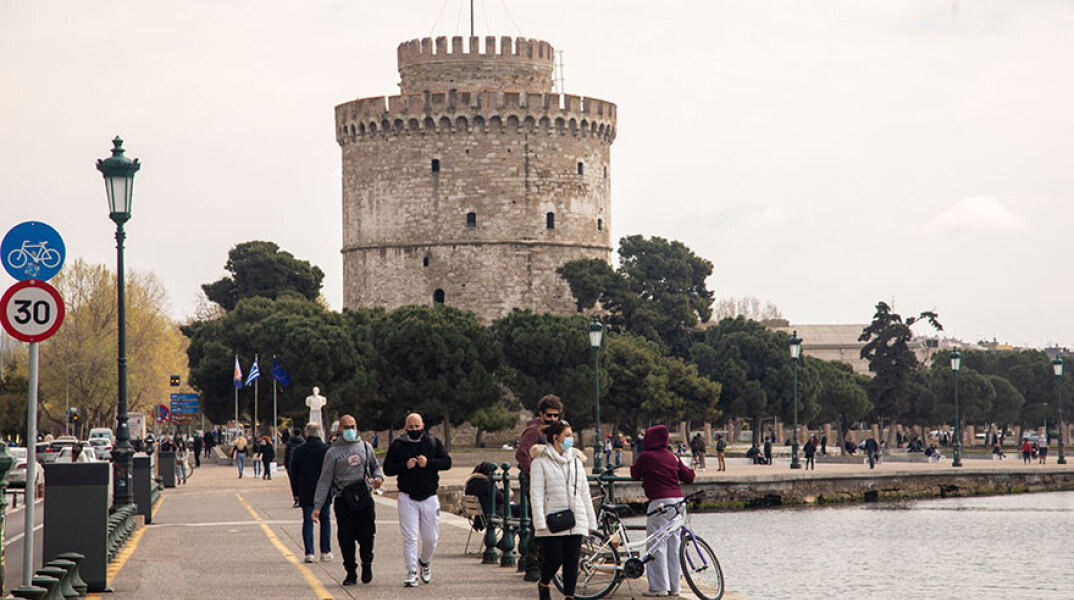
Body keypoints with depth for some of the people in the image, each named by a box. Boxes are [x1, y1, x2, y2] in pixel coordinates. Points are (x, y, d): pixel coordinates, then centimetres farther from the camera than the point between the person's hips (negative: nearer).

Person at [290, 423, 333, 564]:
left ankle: (309, 553, -2)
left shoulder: (299, 451, -1)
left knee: (308, 522, 5)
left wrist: (295, 493, 12)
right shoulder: (327, 449, -5)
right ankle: (325, 552, 10)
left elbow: (294, 474, 4)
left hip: (305, 493, 1)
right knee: (325, 521, 11)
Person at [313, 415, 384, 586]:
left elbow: (376, 466, 25)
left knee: (367, 535, -5)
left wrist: (378, 477, 0)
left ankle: (367, 564, 21)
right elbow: (324, 480, 4)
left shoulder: (365, 447, 13)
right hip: (343, 500, -1)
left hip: (364, 497, 1)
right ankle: (351, 572, 13)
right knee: (346, 538, -2)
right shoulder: (333, 452, 6)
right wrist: (317, 506, -2)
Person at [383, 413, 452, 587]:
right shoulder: (397, 445, 3)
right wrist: (405, 466, -15)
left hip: (429, 497, 1)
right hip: (407, 498, -1)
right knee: (410, 537, -8)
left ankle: (425, 562, 33)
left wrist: (428, 463, -15)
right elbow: (387, 469, 2)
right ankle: (411, 572, -5)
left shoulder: (433, 442, 6)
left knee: (430, 538, 5)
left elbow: (447, 462, 0)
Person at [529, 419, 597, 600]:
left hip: (575, 520, 4)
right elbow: (536, 492, -7)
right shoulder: (541, 461, -1)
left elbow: (584, 492, 17)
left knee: (572, 560, 0)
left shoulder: (576, 459, 15)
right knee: (554, 558, -6)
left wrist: (591, 520, 13)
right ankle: (543, 585, 23)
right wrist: (540, 522, -16)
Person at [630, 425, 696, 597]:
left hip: (660, 503, -6)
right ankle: (674, 586, 13)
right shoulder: (673, 457, 12)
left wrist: (634, 466, 31)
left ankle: (659, 587, -6)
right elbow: (689, 477, 15)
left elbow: (635, 474, 10)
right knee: (673, 545, 10)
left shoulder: (646, 456, -3)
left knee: (656, 546, -3)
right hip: (678, 502, 6)